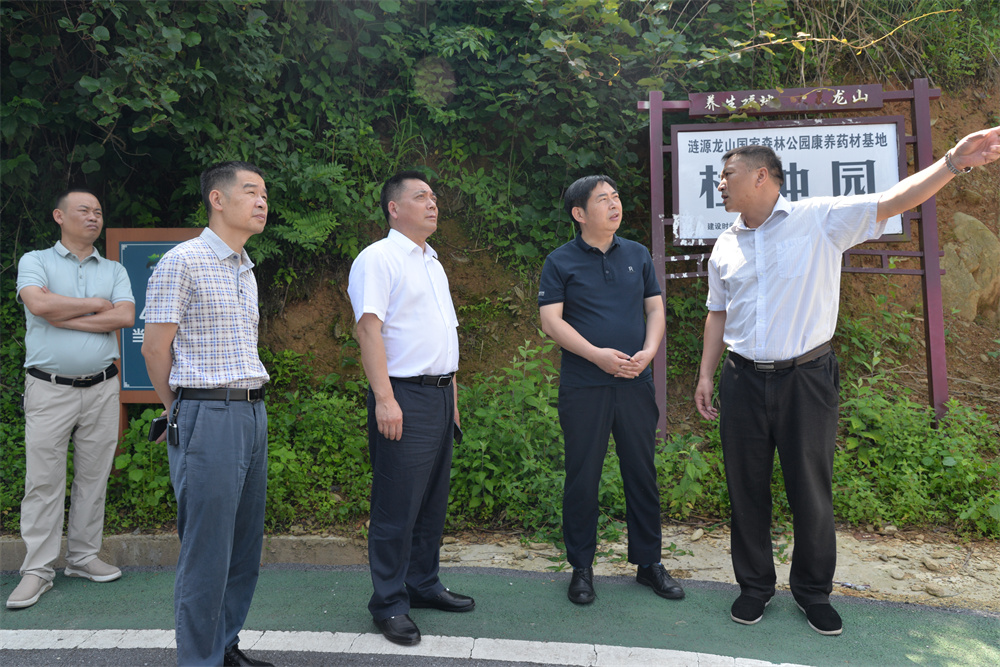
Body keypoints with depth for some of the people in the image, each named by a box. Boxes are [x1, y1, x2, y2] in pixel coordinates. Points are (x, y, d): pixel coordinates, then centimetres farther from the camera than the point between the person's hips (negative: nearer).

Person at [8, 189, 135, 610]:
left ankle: (83, 557, 20)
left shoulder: (114, 270, 12)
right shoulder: (35, 261, 6)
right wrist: (96, 304, -5)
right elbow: (38, 304, -15)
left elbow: (125, 316, -5)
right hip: (49, 389, -3)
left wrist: (64, 317, -8)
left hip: (101, 389, 3)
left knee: (94, 476, 7)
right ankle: (37, 570, 8)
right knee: (44, 480, -1)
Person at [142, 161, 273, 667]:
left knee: (246, 544, 14)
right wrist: (181, 414, 5)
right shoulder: (182, 262, -8)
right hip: (208, 417, -8)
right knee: (207, 551, 0)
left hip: (252, 413, 8)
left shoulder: (246, 270, 17)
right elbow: (155, 348, -6)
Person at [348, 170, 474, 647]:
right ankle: (389, 604, 11)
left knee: (433, 501, 14)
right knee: (397, 506, -2)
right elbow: (369, 327, -16)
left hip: (440, 395, 9)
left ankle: (424, 585, 28)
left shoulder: (432, 262, 20)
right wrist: (384, 399, -22)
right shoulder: (378, 258, -6)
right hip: (404, 397, -8)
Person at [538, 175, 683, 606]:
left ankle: (648, 562, 25)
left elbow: (655, 309, 11)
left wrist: (649, 351, -7)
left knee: (642, 473, 10)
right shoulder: (560, 262, 0)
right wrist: (597, 354, -16)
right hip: (583, 387, -3)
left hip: (636, 383, 4)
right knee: (582, 478, 4)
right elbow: (551, 321, -6)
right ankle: (581, 567, 20)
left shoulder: (637, 255, 12)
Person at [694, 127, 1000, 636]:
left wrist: (954, 161, -22)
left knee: (811, 492, 8)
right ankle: (754, 585, 28)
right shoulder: (725, 246, 10)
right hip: (743, 381, 4)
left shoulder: (821, 219, -3)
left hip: (806, 379, -3)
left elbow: (892, 201, -9)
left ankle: (813, 591, 29)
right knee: (747, 489, 10)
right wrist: (706, 375, 11)